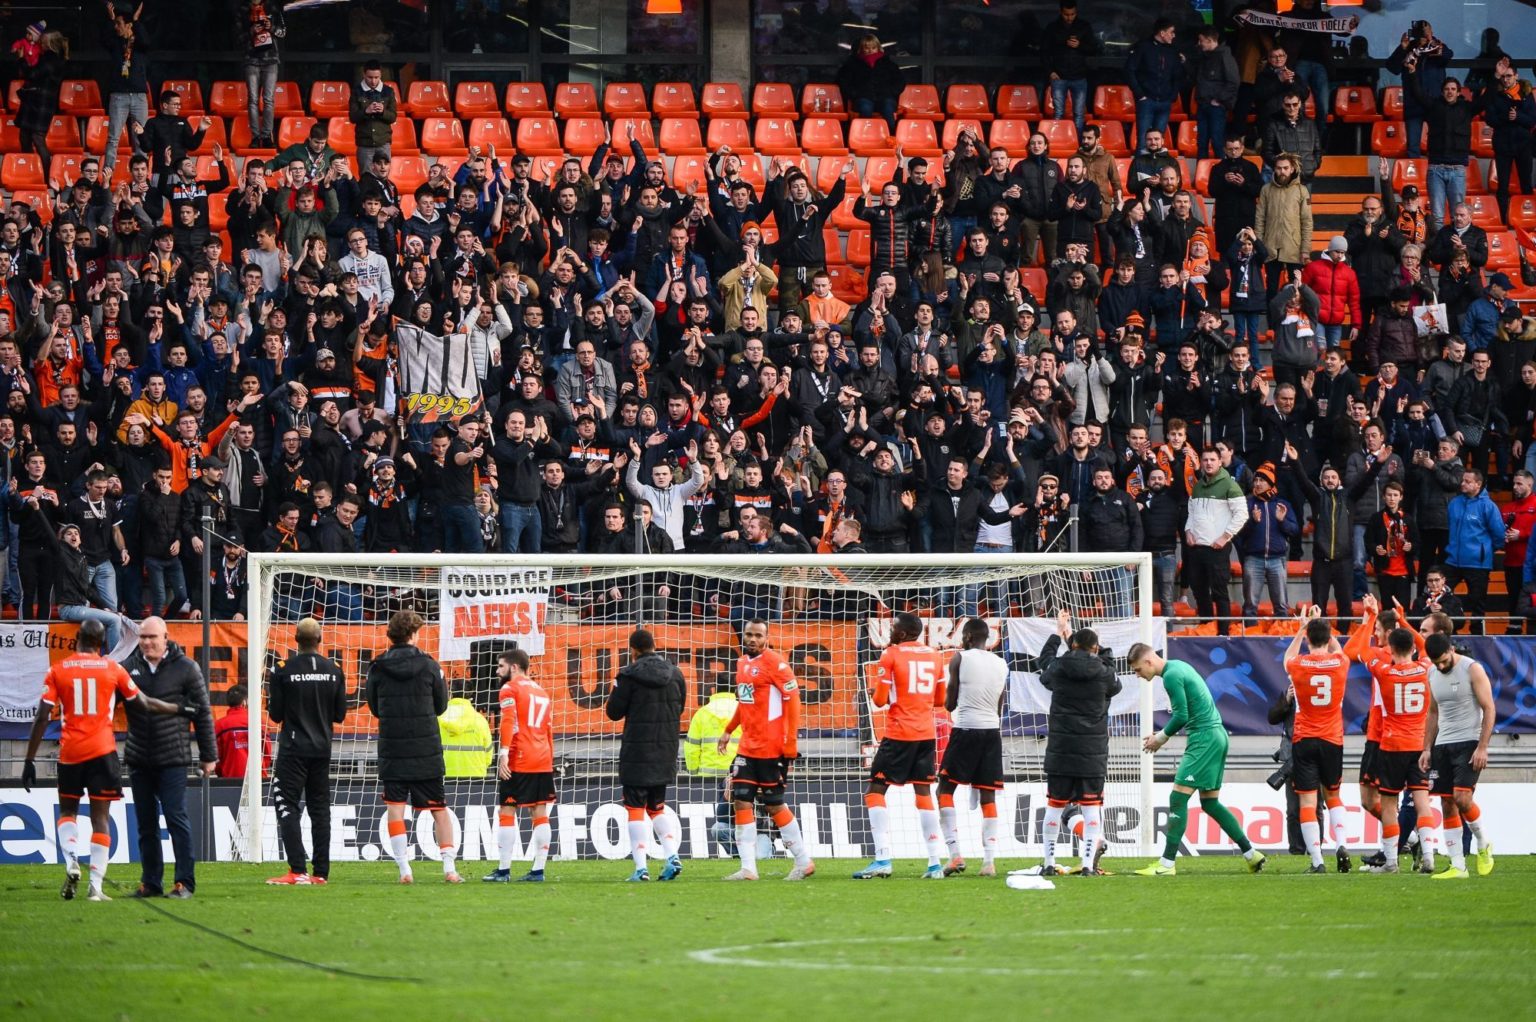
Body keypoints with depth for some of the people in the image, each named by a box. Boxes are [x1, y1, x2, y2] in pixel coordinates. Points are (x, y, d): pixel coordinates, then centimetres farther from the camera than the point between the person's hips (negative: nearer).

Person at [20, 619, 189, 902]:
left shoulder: (58, 671, 0)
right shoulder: (112, 668, 1)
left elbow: (42, 718, -3)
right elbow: (144, 704, 10)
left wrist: (29, 761, 1)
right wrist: (178, 709, 26)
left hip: (70, 751, 1)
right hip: (102, 751, -1)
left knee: (67, 810, 18)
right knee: (100, 817, 3)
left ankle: (71, 863, -8)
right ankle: (95, 886, -3)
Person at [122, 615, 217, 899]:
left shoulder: (185, 668, -3)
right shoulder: (129, 667, 5)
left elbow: (203, 713, 1)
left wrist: (208, 756, 1)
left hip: (172, 759, -4)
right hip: (138, 759, 4)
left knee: (176, 819, -7)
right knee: (146, 825, 8)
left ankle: (185, 882, -3)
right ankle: (150, 883, 15)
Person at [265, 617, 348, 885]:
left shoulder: (283, 670, -10)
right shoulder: (333, 670, 1)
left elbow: (275, 714, -6)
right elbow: (340, 714, 6)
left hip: (293, 749, -4)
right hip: (322, 749, 4)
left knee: (286, 805, -2)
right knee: (320, 808, 10)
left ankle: (297, 870, -13)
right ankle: (321, 872, 9)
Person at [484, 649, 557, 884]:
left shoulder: (510, 689, -2)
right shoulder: (542, 692, 21)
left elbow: (508, 722, -16)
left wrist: (503, 754, -23)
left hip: (518, 761, -7)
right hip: (543, 761, 7)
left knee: (506, 812, -3)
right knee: (540, 814, 6)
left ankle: (503, 870, -6)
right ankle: (538, 870, 4)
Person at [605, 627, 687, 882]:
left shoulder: (630, 675, -12)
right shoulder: (674, 673, 3)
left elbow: (614, 712, -7)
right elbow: (680, 706, 15)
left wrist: (617, 687, 11)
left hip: (637, 752, -5)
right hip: (666, 751, 5)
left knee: (636, 808, 1)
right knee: (657, 806, 18)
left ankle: (641, 868, -5)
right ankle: (672, 856, 2)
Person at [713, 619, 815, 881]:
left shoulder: (775, 662, -11)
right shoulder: (743, 663, 13)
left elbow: (792, 699, -14)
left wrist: (790, 742, -18)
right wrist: (728, 731, 23)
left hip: (771, 748, -8)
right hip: (747, 748, 8)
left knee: (774, 805, -1)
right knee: (742, 801, 0)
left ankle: (803, 862, 12)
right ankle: (748, 868, 1)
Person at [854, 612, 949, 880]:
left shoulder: (891, 655, -6)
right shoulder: (935, 656, 10)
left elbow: (880, 700, -7)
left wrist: (875, 694, 14)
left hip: (899, 734, -5)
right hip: (927, 734, 5)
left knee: (875, 791, 0)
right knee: (923, 793, 10)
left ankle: (882, 858, -12)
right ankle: (935, 863, 4)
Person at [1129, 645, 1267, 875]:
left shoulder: (1171, 676, -13)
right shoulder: (1178, 667, 17)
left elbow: (1181, 716, -16)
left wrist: (1162, 737, -2)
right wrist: (1163, 735, 14)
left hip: (1204, 738, -10)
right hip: (1217, 735, 10)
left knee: (1178, 797, -10)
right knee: (1210, 802, 14)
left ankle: (1166, 864, -12)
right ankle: (1251, 854, 17)